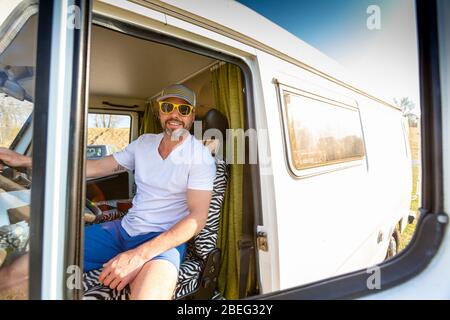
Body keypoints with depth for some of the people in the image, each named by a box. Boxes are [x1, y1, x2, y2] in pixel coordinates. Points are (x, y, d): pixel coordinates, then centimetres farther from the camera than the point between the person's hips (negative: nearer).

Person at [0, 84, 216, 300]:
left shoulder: (200, 156, -9)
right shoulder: (144, 142, 9)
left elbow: (198, 217, -17)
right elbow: (96, 167, 12)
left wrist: (140, 255, -27)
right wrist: (26, 161, 6)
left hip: (165, 238, -4)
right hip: (124, 229, 5)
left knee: (150, 294, -39)